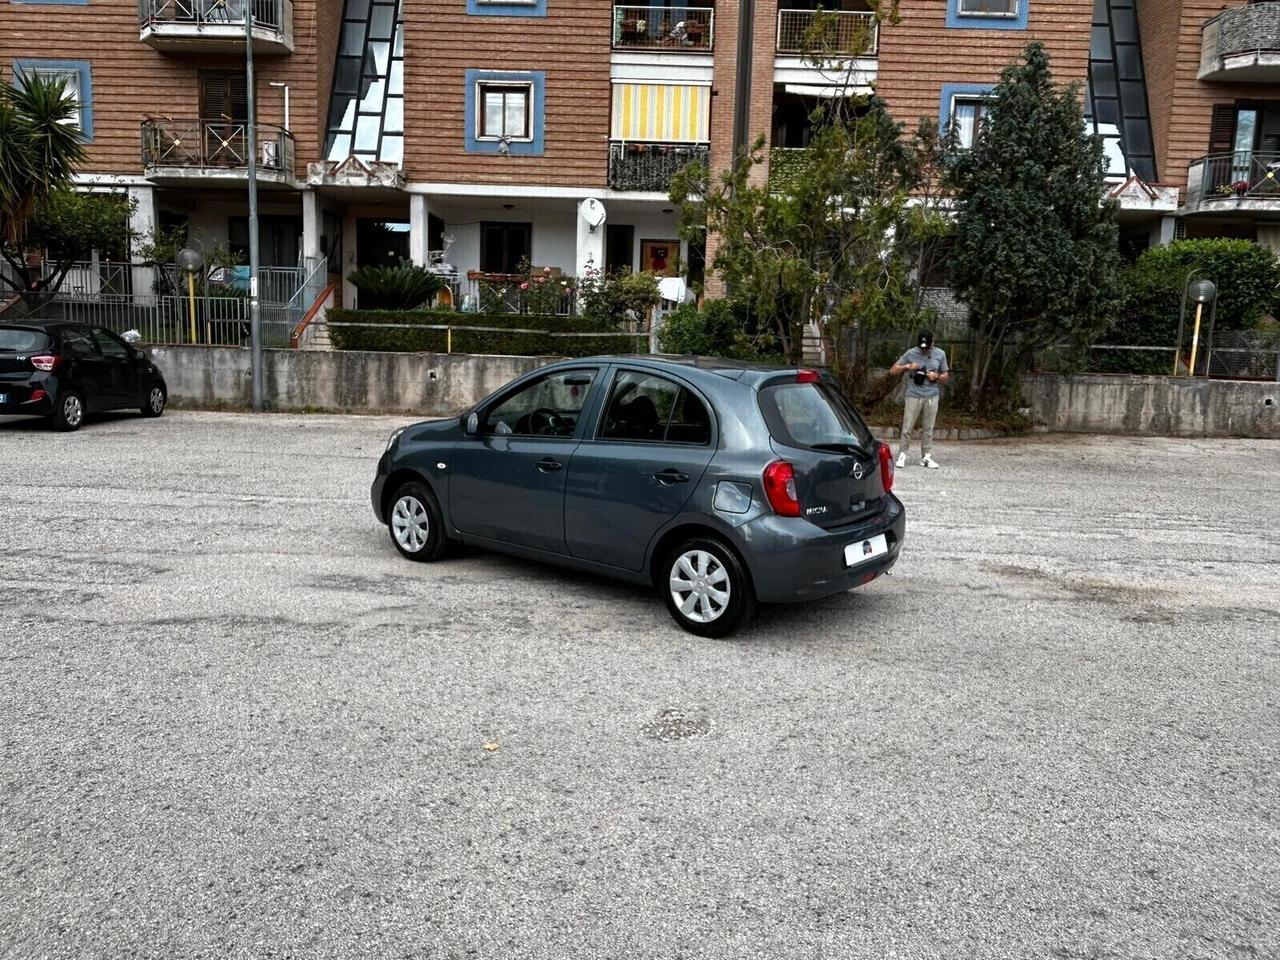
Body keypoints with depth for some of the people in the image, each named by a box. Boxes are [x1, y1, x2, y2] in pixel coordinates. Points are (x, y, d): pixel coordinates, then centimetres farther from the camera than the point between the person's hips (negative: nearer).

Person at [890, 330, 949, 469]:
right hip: (914, 396, -2)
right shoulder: (911, 353, -2)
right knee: (907, 428, -2)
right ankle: (902, 455, 7)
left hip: (931, 397, 2)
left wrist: (937, 376, -9)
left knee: (928, 429, 6)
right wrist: (907, 367, -15)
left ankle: (926, 457, 12)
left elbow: (946, 376, 13)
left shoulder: (940, 354, 5)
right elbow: (893, 370, 2)